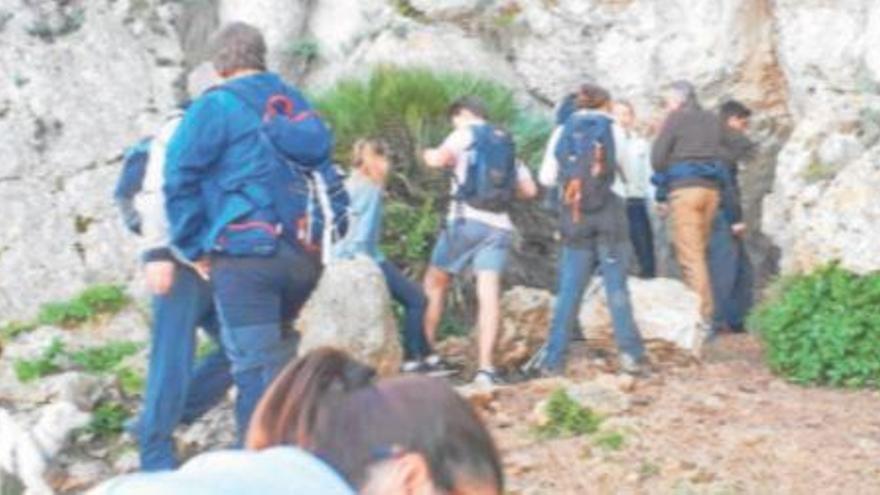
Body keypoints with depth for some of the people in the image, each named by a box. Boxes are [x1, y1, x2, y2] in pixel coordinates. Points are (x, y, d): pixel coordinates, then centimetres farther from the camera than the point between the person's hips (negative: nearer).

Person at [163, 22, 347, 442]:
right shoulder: (297, 105, 18)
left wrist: (194, 247, 2)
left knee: (256, 367, -4)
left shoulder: (215, 107, -1)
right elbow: (328, 180, 19)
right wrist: (327, 238, 21)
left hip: (245, 255, -6)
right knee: (282, 358, 19)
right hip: (306, 255, 6)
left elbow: (180, 179, -6)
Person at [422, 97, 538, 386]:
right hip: (499, 225, 4)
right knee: (489, 294, -6)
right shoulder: (507, 145, 22)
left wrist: (429, 155, 9)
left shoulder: (467, 133, 5)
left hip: (467, 219, -4)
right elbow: (529, 189, 18)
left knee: (434, 285, 11)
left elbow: (439, 159, -13)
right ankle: (485, 367, -18)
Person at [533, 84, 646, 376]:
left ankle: (553, 360, 1)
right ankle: (630, 353, -1)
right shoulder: (612, 129, 2)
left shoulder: (562, 132, 6)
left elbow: (546, 178, 5)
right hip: (610, 212, -2)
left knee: (569, 290, 4)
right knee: (616, 286, 2)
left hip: (574, 216, 2)